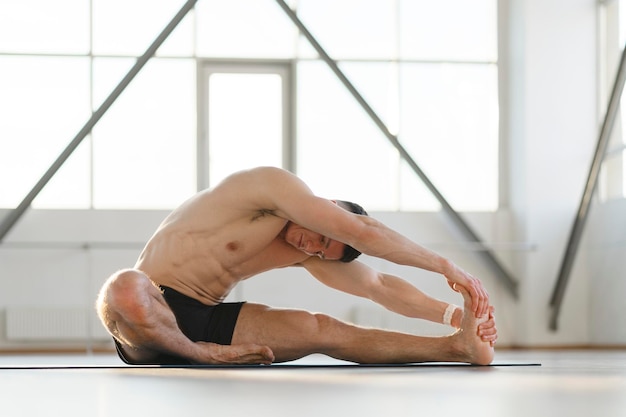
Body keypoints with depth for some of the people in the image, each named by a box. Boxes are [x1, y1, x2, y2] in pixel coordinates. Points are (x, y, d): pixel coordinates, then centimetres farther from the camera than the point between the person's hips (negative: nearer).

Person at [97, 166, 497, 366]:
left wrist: (451, 313, -2)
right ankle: (204, 355, -19)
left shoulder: (308, 254, 11)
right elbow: (361, 231, -22)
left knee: (319, 330, -11)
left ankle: (457, 346, -10)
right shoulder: (272, 184, -16)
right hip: (151, 313, -6)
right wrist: (446, 266, -17)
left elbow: (379, 285, 10)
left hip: (207, 319, 6)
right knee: (123, 289, -44)